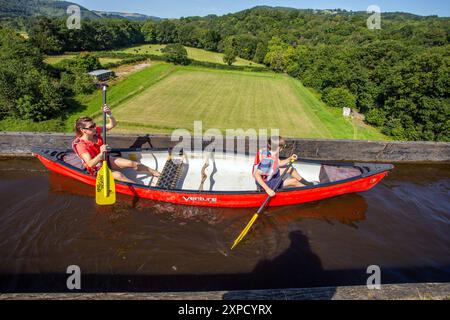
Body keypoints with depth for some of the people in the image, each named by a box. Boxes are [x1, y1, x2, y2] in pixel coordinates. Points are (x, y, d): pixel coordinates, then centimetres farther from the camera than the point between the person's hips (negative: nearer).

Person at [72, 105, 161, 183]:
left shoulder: (96, 131, -7)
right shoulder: (81, 145, -26)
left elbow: (113, 124, -4)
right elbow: (90, 164, -35)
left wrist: (109, 115, -26)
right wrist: (101, 154, -51)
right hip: (96, 169, -6)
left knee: (131, 163, -5)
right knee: (118, 175, -32)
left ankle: (156, 173, 8)